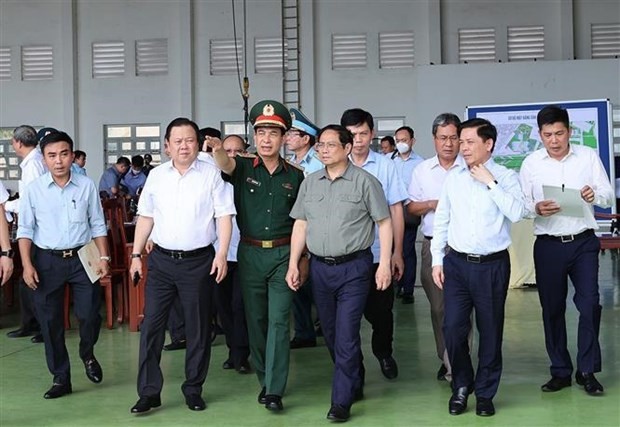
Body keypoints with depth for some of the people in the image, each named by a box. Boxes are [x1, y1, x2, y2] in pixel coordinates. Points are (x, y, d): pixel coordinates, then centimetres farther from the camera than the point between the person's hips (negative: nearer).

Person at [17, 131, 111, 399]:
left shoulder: (87, 186, -2)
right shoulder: (34, 190, -3)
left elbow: (98, 225, 4)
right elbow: (25, 230, 0)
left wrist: (103, 257, -1)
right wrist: (27, 265, -7)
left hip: (82, 258, 0)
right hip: (47, 261, 0)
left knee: (90, 315, -3)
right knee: (50, 322, 6)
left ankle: (88, 355, 31)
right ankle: (60, 378, 21)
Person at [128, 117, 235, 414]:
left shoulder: (211, 174, -2)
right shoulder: (156, 176, 7)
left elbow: (224, 215, -4)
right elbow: (146, 217, 11)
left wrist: (222, 253, -13)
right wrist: (136, 254, 7)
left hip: (199, 261, -2)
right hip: (161, 259, 3)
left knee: (198, 329, 7)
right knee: (151, 325, 1)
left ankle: (193, 390, 21)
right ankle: (149, 392, 10)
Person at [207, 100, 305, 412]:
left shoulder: (295, 176, 5)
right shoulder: (243, 168, 2)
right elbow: (225, 164, -22)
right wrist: (217, 149, -45)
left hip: (283, 254, -1)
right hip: (250, 254, 1)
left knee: (278, 321, -6)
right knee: (255, 320, 9)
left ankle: (274, 391, -4)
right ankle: (264, 381, 24)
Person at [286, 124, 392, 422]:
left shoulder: (364, 181, -6)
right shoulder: (310, 183, 9)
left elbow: (384, 222, -4)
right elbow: (300, 225, 11)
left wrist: (385, 263, -10)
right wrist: (293, 264, 6)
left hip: (353, 267, -5)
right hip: (319, 266, 5)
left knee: (346, 336, -6)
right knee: (330, 333, 15)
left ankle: (342, 401, 3)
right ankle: (355, 383, 35)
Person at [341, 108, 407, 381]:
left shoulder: (386, 166, -1)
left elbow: (396, 210, 2)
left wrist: (398, 253, 0)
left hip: (378, 255, 0)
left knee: (381, 311, 9)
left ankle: (383, 352, 38)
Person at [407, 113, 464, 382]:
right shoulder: (422, 170, 10)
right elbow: (411, 208, 11)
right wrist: (431, 205, -7)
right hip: (433, 244, 3)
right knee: (437, 306, 10)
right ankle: (447, 360, 23)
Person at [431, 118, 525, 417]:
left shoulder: (506, 177, -2)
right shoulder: (453, 178, 6)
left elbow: (516, 213, -18)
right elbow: (441, 221, 9)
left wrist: (490, 182, -17)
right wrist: (437, 261, 6)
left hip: (493, 265, -2)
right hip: (457, 263, 2)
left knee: (490, 331, 8)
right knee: (453, 328, 0)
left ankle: (485, 393, 25)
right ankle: (461, 386, 23)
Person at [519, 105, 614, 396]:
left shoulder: (588, 156, 2)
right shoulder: (531, 162, 2)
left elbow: (609, 195, 3)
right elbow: (521, 204, 2)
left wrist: (595, 195, -20)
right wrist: (536, 208, -19)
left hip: (583, 242, -1)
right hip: (548, 244, 1)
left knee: (590, 304, -5)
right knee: (552, 309, 7)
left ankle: (587, 371, 10)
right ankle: (560, 372, 20)